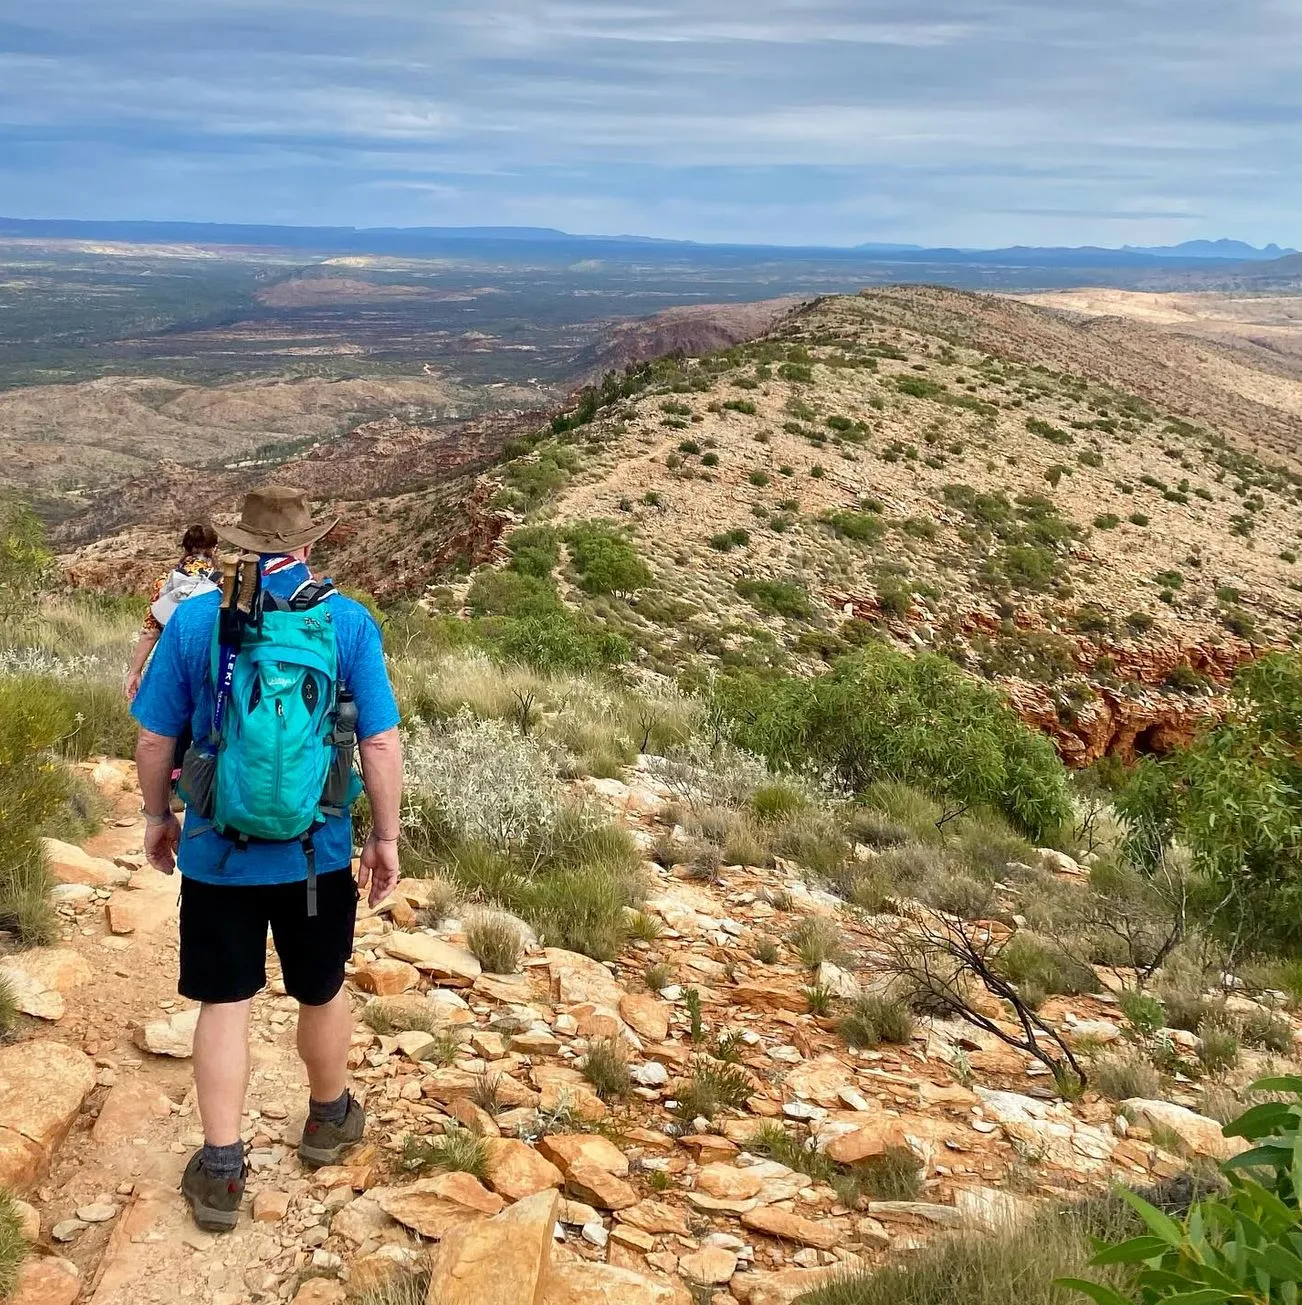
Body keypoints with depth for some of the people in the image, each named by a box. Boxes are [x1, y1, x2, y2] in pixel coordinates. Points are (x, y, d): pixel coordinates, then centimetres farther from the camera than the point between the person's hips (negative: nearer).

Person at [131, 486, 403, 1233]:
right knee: (323, 991, 20)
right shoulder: (349, 621, -8)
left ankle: (222, 1171, 17)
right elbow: (382, 743, -8)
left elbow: (155, 737, -1)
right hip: (317, 852, 0)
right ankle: (328, 1120, 41)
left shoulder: (193, 621, -6)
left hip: (217, 852, 0)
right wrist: (387, 836, 3)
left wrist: (157, 815, 15)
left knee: (224, 1005, 11)